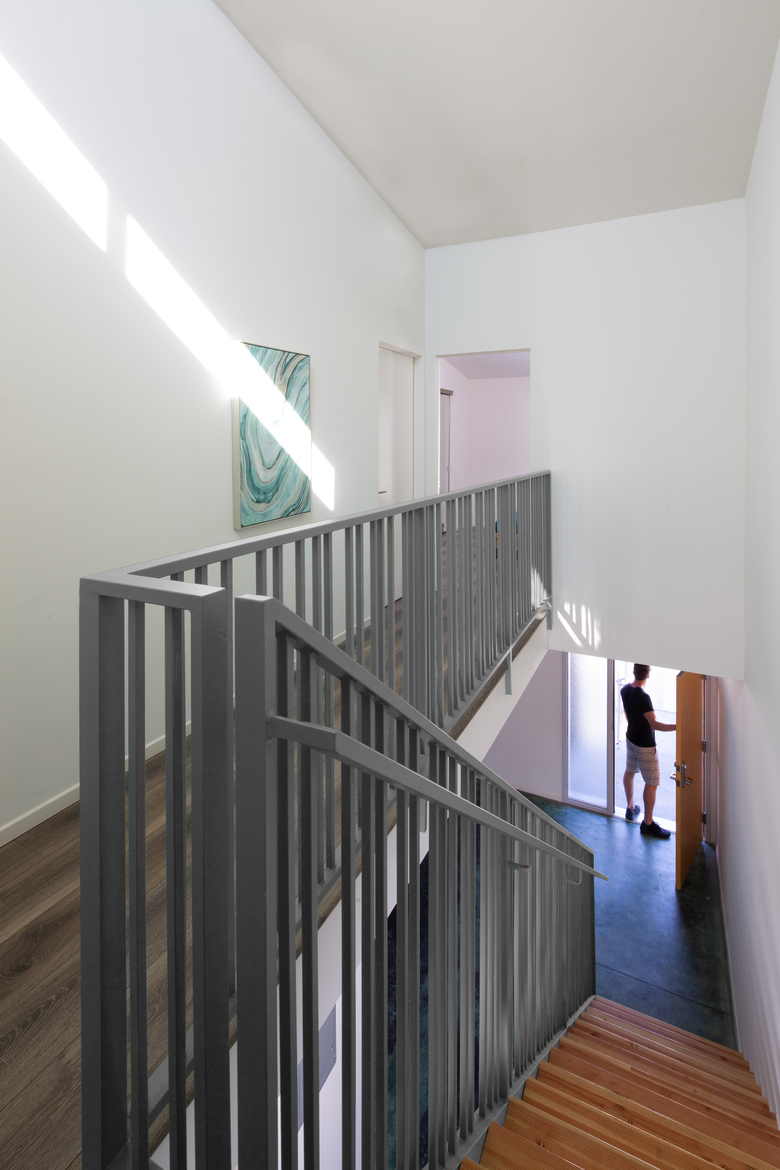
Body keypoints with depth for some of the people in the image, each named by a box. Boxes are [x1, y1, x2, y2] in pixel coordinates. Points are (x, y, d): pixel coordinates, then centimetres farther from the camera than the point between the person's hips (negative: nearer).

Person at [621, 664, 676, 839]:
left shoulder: (625, 690, -4)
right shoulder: (642, 697, -29)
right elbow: (655, 724, -33)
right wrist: (677, 726, -34)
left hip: (631, 737, 9)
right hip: (645, 744, -9)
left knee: (630, 771, 23)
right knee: (652, 783, 1)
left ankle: (630, 808, 40)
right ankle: (648, 823, 9)